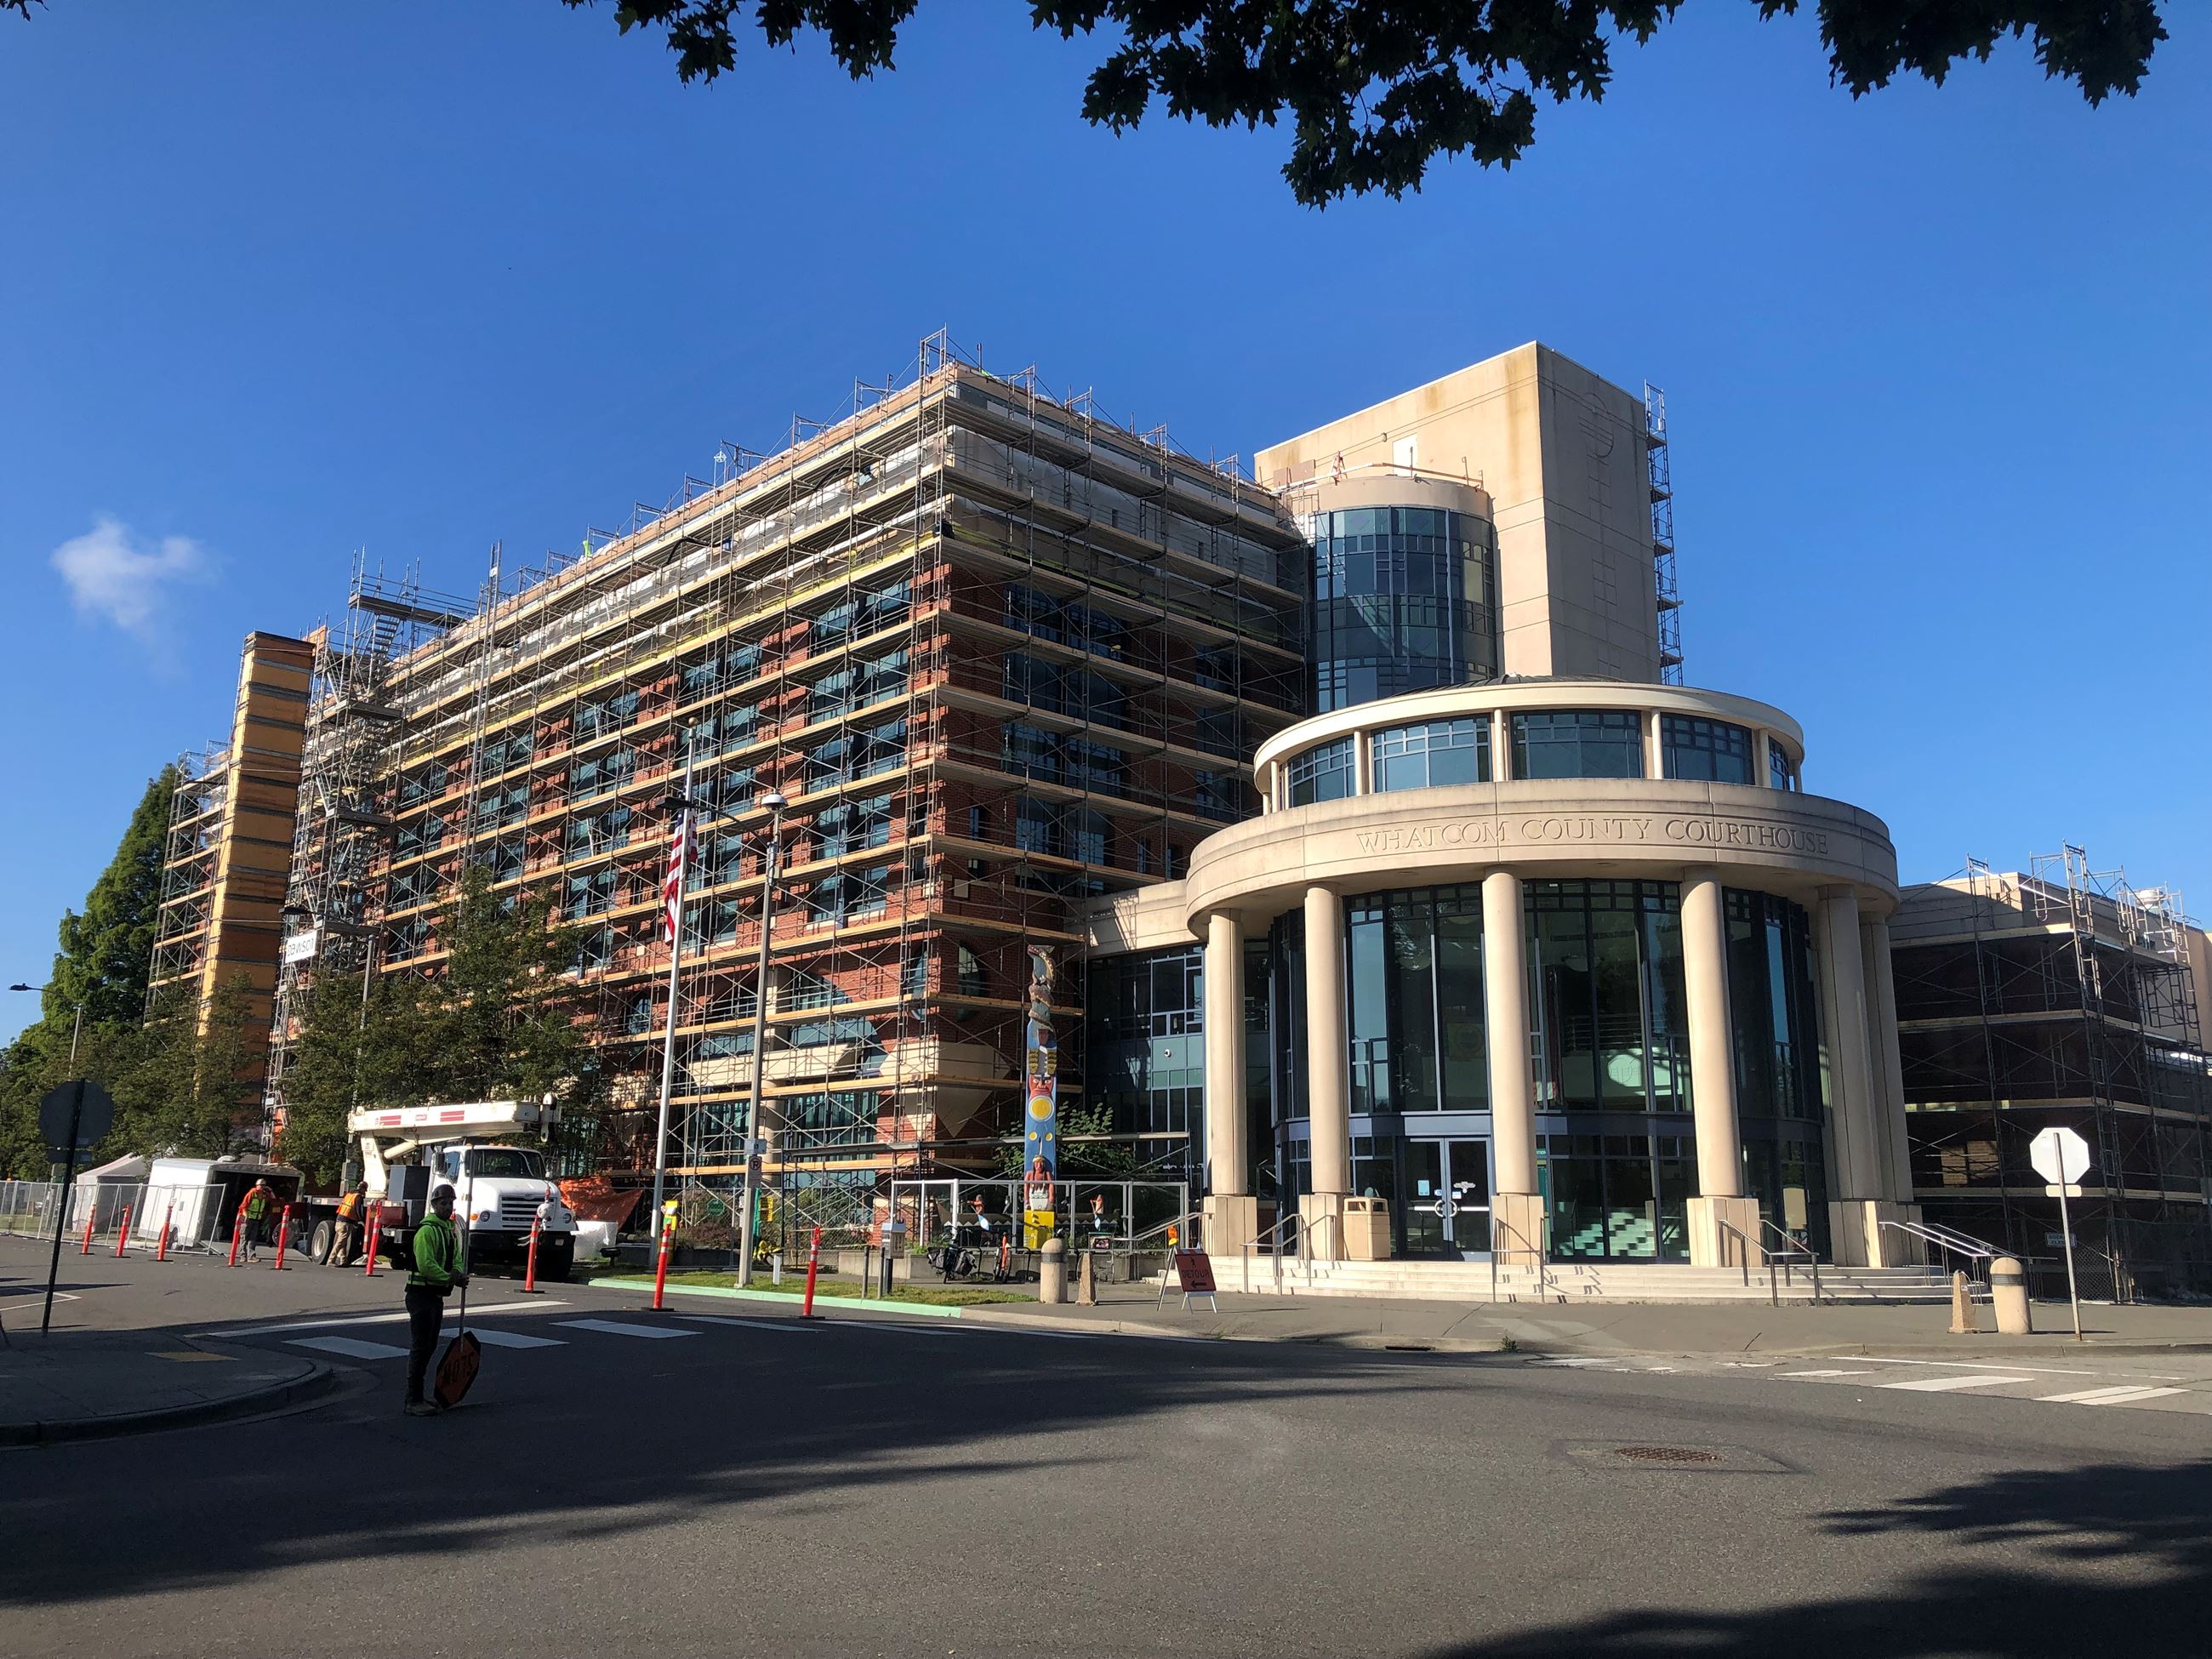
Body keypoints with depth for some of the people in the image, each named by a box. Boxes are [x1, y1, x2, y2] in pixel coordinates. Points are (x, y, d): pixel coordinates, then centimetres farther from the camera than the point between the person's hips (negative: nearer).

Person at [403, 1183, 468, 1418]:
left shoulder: (450, 1231, 16)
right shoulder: (427, 1230, -15)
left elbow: (457, 1259, 13)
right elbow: (425, 1265, -23)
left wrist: (457, 1273, -8)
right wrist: (450, 1278, -21)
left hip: (437, 1296, 10)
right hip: (421, 1295, -10)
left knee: (429, 1347, 15)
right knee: (420, 1348, -8)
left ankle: (417, 1395, 25)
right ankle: (414, 1401, -6)